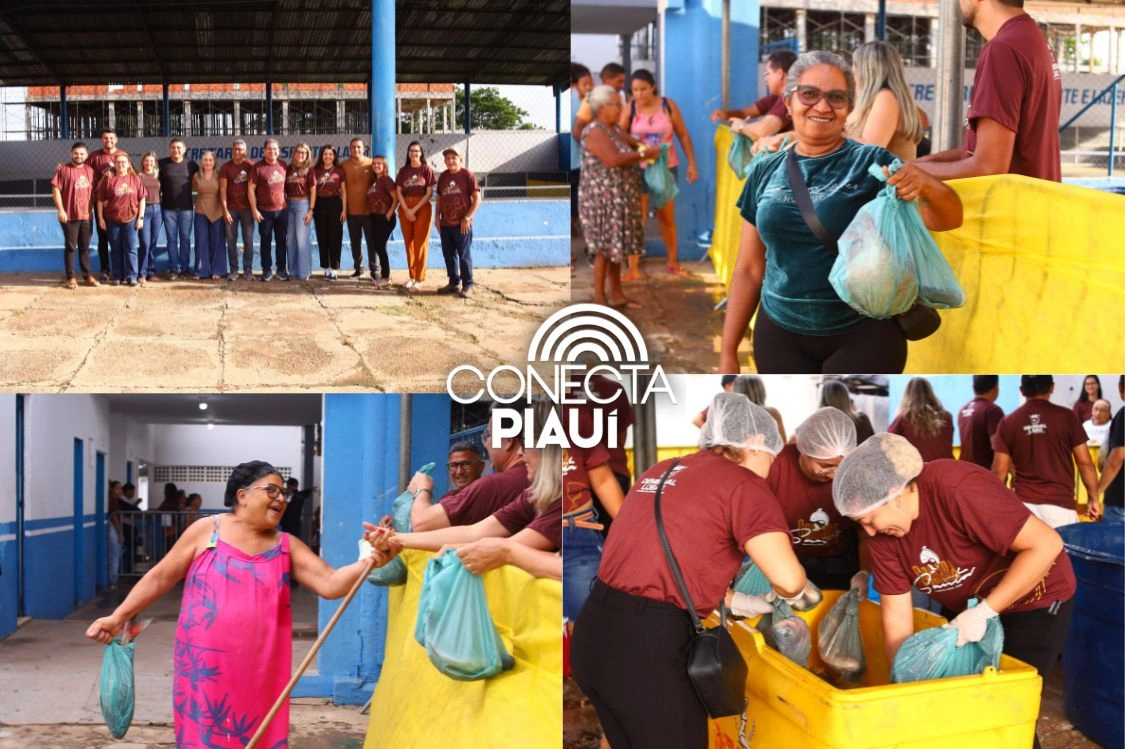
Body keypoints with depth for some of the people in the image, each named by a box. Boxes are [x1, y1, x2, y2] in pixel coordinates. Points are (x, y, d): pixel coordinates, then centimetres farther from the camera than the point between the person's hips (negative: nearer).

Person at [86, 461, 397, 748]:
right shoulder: (206, 530, -1)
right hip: (206, 666, -2)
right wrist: (118, 617, 2)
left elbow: (330, 584, -4)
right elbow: (161, 577, 6)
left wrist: (368, 561, -21)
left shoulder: (286, 546, 5)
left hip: (259, 670, 2)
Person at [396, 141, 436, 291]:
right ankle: (412, 276, 14)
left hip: (422, 209, -3)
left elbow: (429, 193, -6)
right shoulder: (403, 171, 8)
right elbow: (399, 192, 4)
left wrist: (415, 209, -12)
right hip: (405, 209, 3)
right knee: (408, 243, 6)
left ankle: (419, 279, -2)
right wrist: (406, 210, -10)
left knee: (420, 243, -4)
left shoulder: (426, 169, -1)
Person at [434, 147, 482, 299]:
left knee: (464, 255, -3)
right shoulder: (443, 177, 11)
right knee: (449, 255, 11)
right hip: (445, 224, 6)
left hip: (461, 224, -6)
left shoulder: (467, 175, -6)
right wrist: (437, 216, 7)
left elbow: (477, 198, -8)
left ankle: (467, 286, 4)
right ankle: (454, 283, 22)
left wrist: (467, 218, -13)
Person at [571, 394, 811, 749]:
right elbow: (787, 578, -16)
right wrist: (795, 592, 7)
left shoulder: (660, 471, 18)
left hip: (592, 635, 7)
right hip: (649, 645, -7)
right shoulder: (743, 483, -4)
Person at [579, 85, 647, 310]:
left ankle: (616, 294, 19)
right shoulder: (595, 132, -16)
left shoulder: (613, 129, 14)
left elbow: (625, 155, 18)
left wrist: (641, 151, 1)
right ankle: (599, 298, 2)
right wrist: (643, 154, -18)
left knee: (616, 246, 12)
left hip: (618, 199, 9)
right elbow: (614, 160, -26)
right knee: (605, 248, -5)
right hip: (602, 199, -9)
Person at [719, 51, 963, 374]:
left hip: (864, 335, -2)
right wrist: (728, 352, 6)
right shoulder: (766, 172, 5)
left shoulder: (871, 163, -3)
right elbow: (749, 270, 8)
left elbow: (947, 220, -8)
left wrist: (925, 184, -30)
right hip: (780, 335, 3)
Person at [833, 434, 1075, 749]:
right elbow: (897, 619, -11)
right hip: (968, 607, 6)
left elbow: (1046, 544, -34)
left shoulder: (958, 489, -36)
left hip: (1034, 599, -6)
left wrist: (984, 611, -33)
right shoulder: (881, 532, -15)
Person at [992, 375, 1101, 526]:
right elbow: (1085, 462, -1)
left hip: (1023, 504, 2)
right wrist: (1094, 498, 10)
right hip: (1059, 503, -1)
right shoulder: (1066, 417, -2)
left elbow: (999, 470, 2)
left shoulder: (1008, 422, 2)